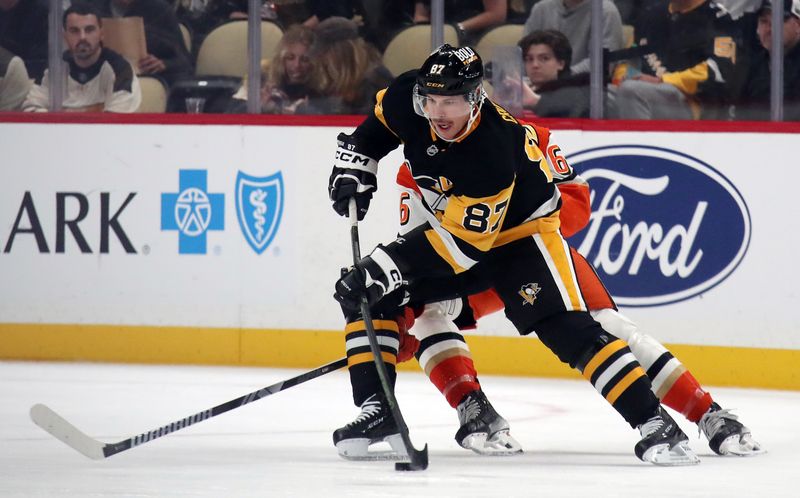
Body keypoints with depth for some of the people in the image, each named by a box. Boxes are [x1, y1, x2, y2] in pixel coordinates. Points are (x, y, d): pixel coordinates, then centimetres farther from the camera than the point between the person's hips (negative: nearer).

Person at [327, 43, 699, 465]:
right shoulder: (406, 101, -20)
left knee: (569, 330, -22)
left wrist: (391, 269, -37)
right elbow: (376, 128, 7)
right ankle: (376, 411, -1)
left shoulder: (493, 153, -38)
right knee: (363, 295, -6)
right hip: (451, 222, 7)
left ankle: (653, 423, -22)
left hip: (519, 228, -7)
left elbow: (466, 240, -35)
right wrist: (353, 170, -3)